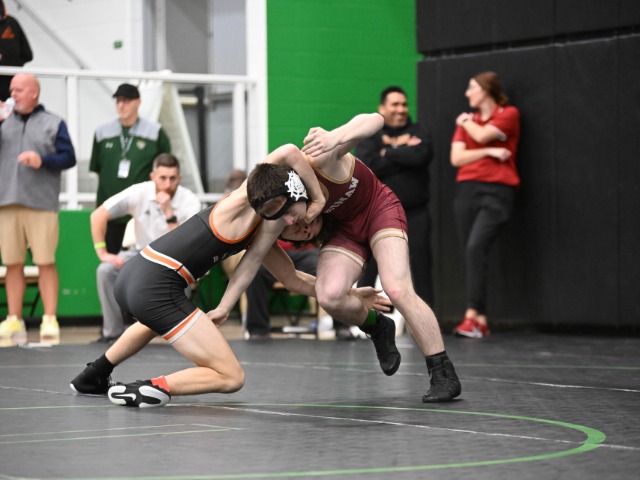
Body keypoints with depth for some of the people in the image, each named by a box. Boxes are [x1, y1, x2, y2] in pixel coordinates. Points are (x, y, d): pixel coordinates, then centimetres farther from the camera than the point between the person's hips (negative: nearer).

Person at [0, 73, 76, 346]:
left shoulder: (53, 124, 9)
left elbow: (69, 158, 3)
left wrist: (42, 160, -12)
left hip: (41, 204, -3)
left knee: (45, 262, -5)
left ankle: (50, 321, -3)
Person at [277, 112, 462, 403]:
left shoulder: (318, 160, -35)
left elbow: (374, 120, -40)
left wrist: (336, 138, -56)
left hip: (379, 208, -3)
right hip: (344, 228, 3)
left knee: (397, 291, -22)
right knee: (328, 296, -23)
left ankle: (444, 376, -11)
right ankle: (378, 328, 10)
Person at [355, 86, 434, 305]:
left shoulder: (417, 132, 8)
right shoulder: (369, 135, 5)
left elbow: (421, 155, -14)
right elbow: (366, 165, -14)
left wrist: (389, 151, -7)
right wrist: (403, 152, -11)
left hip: (415, 213, 1)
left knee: (420, 266, 1)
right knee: (369, 268, 3)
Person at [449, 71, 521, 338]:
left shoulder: (509, 114, 4)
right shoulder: (466, 121, 18)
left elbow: (482, 135, -10)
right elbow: (456, 158, 6)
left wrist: (466, 122, 10)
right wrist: (490, 152, -5)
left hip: (496, 190, -5)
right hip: (466, 189, 5)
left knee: (476, 247, -22)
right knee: (471, 253, -1)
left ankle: (472, 315, -26)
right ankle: (481, 321, 2)